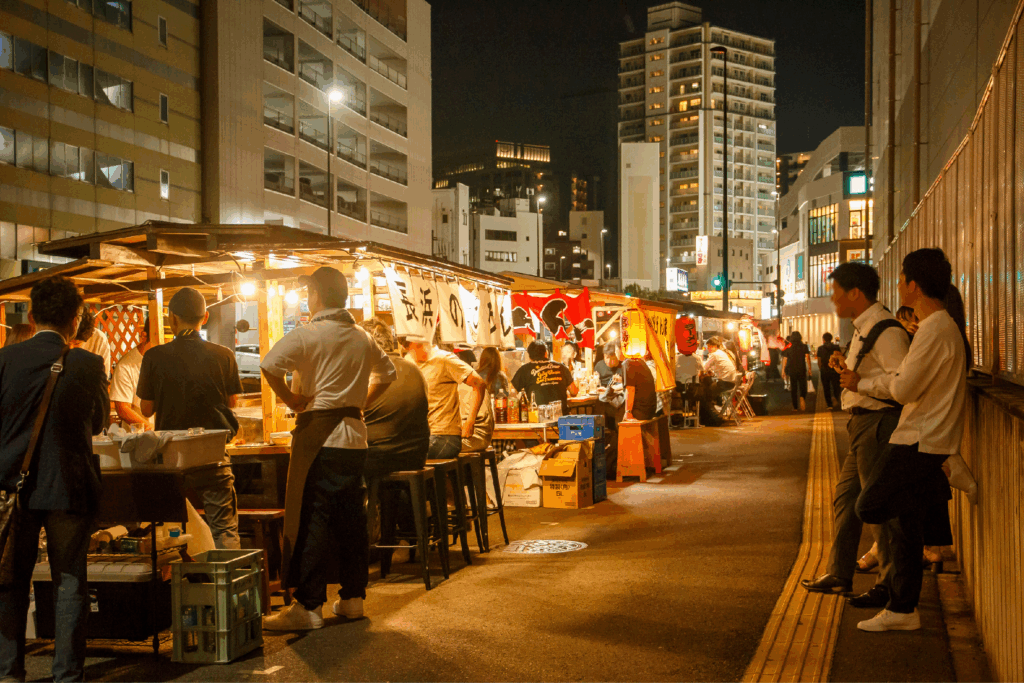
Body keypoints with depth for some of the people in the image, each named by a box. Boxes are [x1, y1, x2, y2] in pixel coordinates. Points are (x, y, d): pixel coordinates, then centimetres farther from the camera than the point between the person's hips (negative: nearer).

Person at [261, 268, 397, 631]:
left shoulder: (308, 334, -8)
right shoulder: (363, 338, 12)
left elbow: (269, 365, -21)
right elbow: (388, 373, 25)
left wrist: (290, 400, -8)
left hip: (318, 435, -7)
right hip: (354, 435, 7)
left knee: (311, 520, -4)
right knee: (351, 519, 12)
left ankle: (308, 606, -3)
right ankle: (352, 598, 18)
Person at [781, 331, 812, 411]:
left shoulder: (788, 348, 1)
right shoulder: (804, 347, -1)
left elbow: (784, 360, 1)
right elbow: (807, 357, -7)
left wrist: (783, 371, 6)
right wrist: (809, 369, -4)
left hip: (791, 370, 1)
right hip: (802, 370, -1)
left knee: (793, 389, 9)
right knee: (803, 387, 7)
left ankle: (795, 407, 9)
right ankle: (802, 397, -26)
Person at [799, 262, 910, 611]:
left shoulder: (886, 330, -18)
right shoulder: (865, 328, 17)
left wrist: (857, 382, -23)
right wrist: (846, 366, 8)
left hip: (878, 423, -11)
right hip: (863, 423, 11)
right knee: (846, 497, 16)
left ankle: (891, 584, 8)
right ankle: (839, 575, 26)